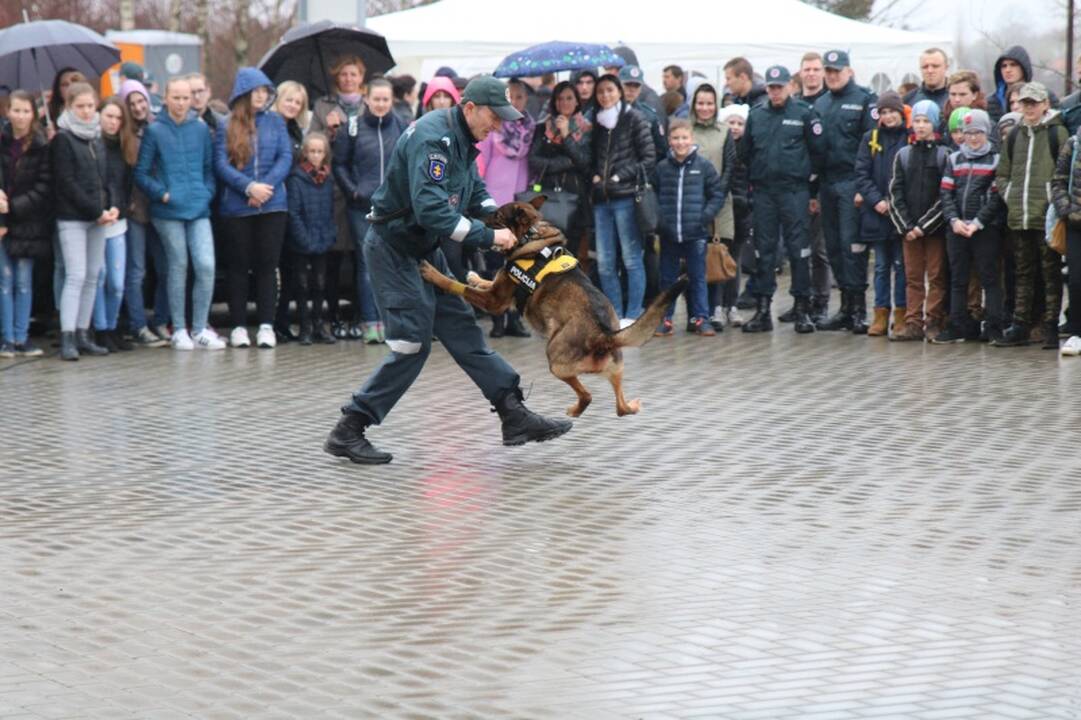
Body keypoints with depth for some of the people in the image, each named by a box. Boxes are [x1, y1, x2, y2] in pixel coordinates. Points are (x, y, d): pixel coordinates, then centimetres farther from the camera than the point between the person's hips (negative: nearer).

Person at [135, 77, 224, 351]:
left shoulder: (201, 129, 8)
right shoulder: (155, 131, 0)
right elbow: (141, 173, 1)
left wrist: (208, 192, 0)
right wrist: (162, 194, -9)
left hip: (199, 210, 2)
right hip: (168, 212, -2)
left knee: (206, 266, -8)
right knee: (178, 267, 2)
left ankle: (200, 330, 3)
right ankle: (179, 331, 12)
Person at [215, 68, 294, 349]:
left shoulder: (276, 122, 7)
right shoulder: (227, 126, 1)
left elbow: (286, 157, 0)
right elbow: (220, 163, -6)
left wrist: (266, 186, -13)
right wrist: (249, 187, -16)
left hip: (273, 204, 1)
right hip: (237, 207, -1)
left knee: (267, 264, 2)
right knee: (240, 265, 5)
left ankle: (266, 325, 4)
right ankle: (238, 326, 9)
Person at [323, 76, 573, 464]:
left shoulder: (460, 140, 8)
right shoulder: (431, 139, -24)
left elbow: (476, 192, 19)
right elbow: (431, 210, -32)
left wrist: (503, 221, 0)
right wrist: (488, 236, -27)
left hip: (422, 249, 10)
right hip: (393, 248, -10)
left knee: (462, 332, 8)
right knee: (412, 344, -9)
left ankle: (514, 416, 9)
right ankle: (348, 432, -1)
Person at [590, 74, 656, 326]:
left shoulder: (634, 120, -1)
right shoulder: (597, 123, 15)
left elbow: (649, 158, -5)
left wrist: (621, 175, -11)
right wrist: (595, 176, 4)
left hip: (626, 198, -6)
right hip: (601, 199, 6)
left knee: (632, 259, -3)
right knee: (604, 262, 4)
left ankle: (632, 316, 1)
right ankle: (614, 315, 11)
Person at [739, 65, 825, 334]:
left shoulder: (804, 113, -1)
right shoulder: (755, 115, 8)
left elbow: (818, 149, 2)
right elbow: (745, 151, 17)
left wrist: (804, 172, 5)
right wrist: (757, 174, 12)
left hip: (794, 190, -3)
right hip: (763, 191, 3)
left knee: (798, 248, -3)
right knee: (763, 250, 5)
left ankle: (802, 309, 2)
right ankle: (762, 308, 9)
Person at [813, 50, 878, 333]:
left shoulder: (863, 100, -2)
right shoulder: (820, 104, 17)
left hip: (851, 182, -6)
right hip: (826, 183, 6)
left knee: (852, 245, -9)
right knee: (834, 246, 8)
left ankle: (858, 307, -5)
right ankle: (846, 307, 14)